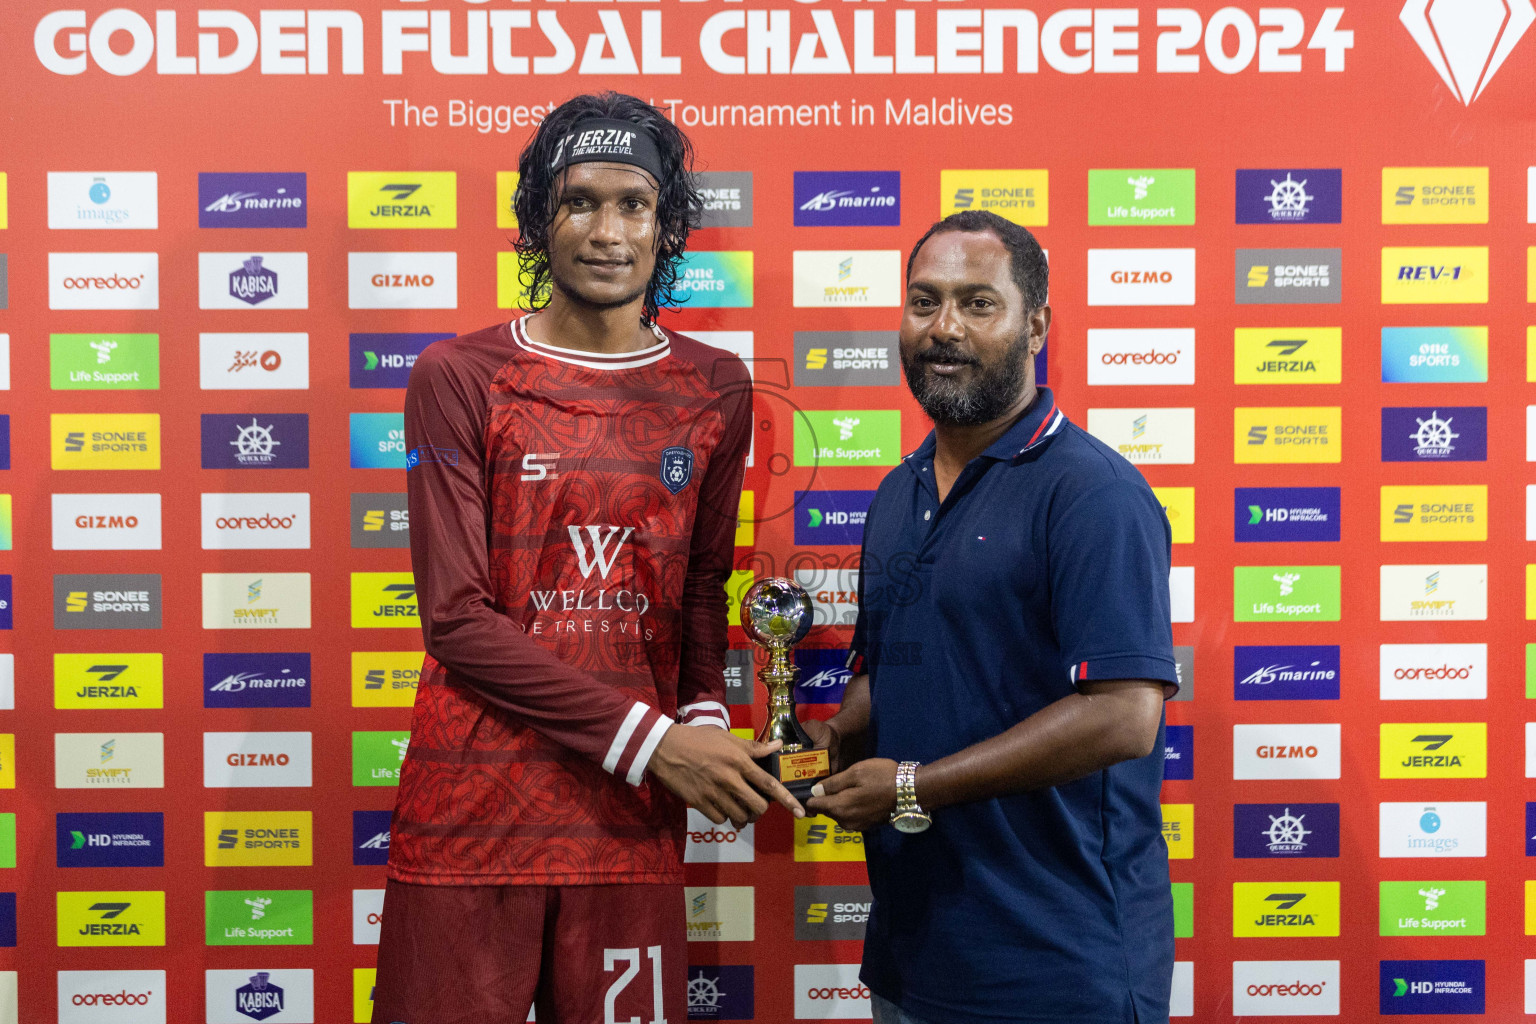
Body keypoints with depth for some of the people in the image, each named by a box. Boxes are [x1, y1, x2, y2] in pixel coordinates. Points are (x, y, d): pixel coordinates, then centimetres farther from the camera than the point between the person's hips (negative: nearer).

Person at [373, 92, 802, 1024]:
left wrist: (706, 718, -3)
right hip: (472, 812, -2)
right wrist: (649, 738, -13)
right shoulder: (460, 377, -3)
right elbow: (456, 616, -9)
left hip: (632, 820, 3)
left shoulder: (715, 389, 8)